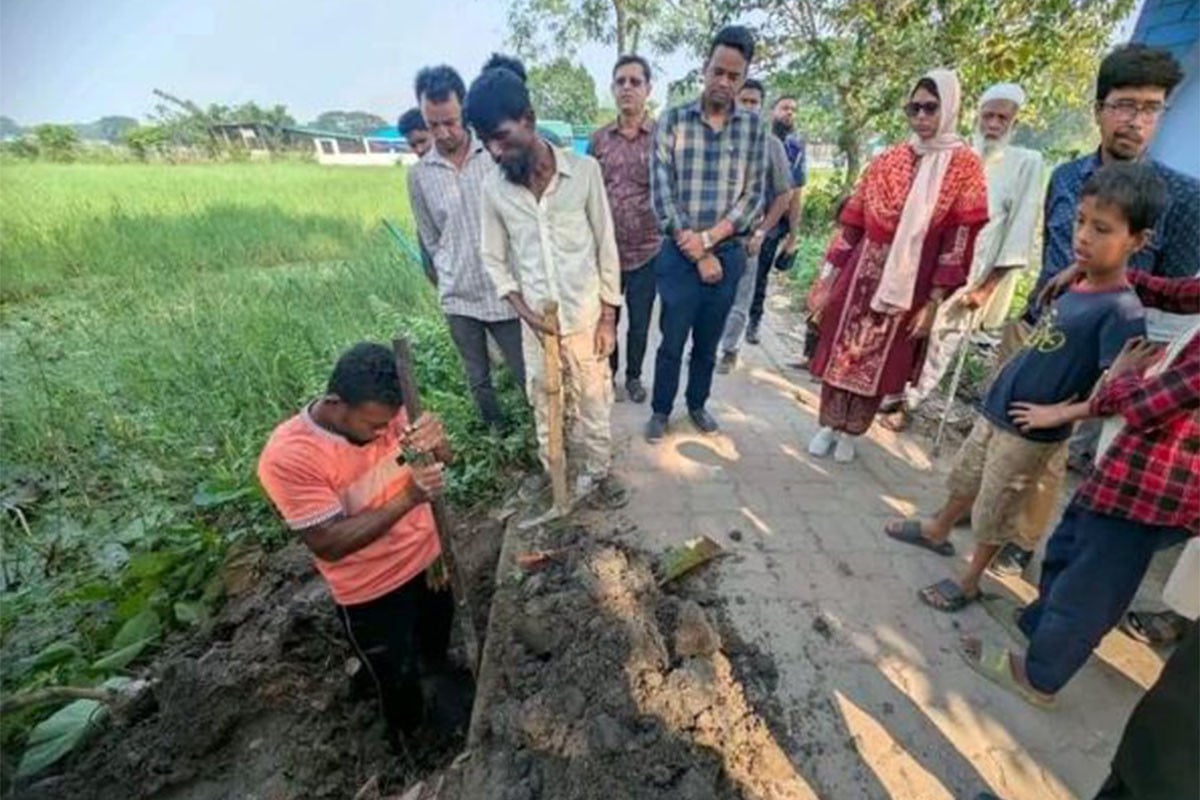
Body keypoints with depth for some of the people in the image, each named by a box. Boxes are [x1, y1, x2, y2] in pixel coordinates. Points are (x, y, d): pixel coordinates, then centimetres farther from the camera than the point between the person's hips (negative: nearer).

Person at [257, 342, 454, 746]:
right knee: (399, 681, 17)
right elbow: (328, 544, -27)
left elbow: (443, 460, -8)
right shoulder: (287, 457, -28)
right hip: (371, 592, -5)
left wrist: (435, 443, -33)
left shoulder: (383, 411, -14)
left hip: (428, 557, 5)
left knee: (438, 646, 30)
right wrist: (407, 498, -38)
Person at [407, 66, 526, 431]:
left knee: (529, 376, 6)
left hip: (507, 295, -2)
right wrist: (452, 277, 7)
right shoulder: (419, 174, 3)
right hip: (458, 299, 3)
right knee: (479, 382, 14)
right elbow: (431, 239, 13)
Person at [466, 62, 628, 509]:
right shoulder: (493, 188, -3)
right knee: (546, 407, 14)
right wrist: (526, 313, -8)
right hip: (536, 322, 2)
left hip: (587, 316, -1)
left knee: (594, 402, 11)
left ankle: (598, 472, 33)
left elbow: (606, 245, -3)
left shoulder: (584, 171, -8)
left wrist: (608, 317, -4)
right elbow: (494, 260, 4)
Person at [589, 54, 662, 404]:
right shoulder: (598, 139, 4)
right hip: (605, 251, 2)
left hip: (647, 252, -1)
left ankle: (634, 375, 33)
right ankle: (608, 375, 33)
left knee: (640, 323, 11)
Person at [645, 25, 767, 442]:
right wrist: (699, 254, -12)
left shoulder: (754, 128, 3)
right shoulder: (672, 121, -2)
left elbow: (753, 195, 0)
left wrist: (710, 238, -15)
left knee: (709, 341, 14)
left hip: (729, 254, 2)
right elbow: (662, 194, -9)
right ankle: (661, 410, 26)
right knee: (672, 341, 7)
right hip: (679, 254, -2)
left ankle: (697, 404, 34)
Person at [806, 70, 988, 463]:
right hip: (860, 275, 2)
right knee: (840, 352, 6)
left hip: (909, 286, -2)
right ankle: (828, 426, 24)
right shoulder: (886, 161, 4)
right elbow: (852, 222, 5)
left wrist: (933, 303, -9)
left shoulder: (965, 166, -3)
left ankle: (850, 432, 25)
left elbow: (958, 243, -6)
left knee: (879, 362, 8)